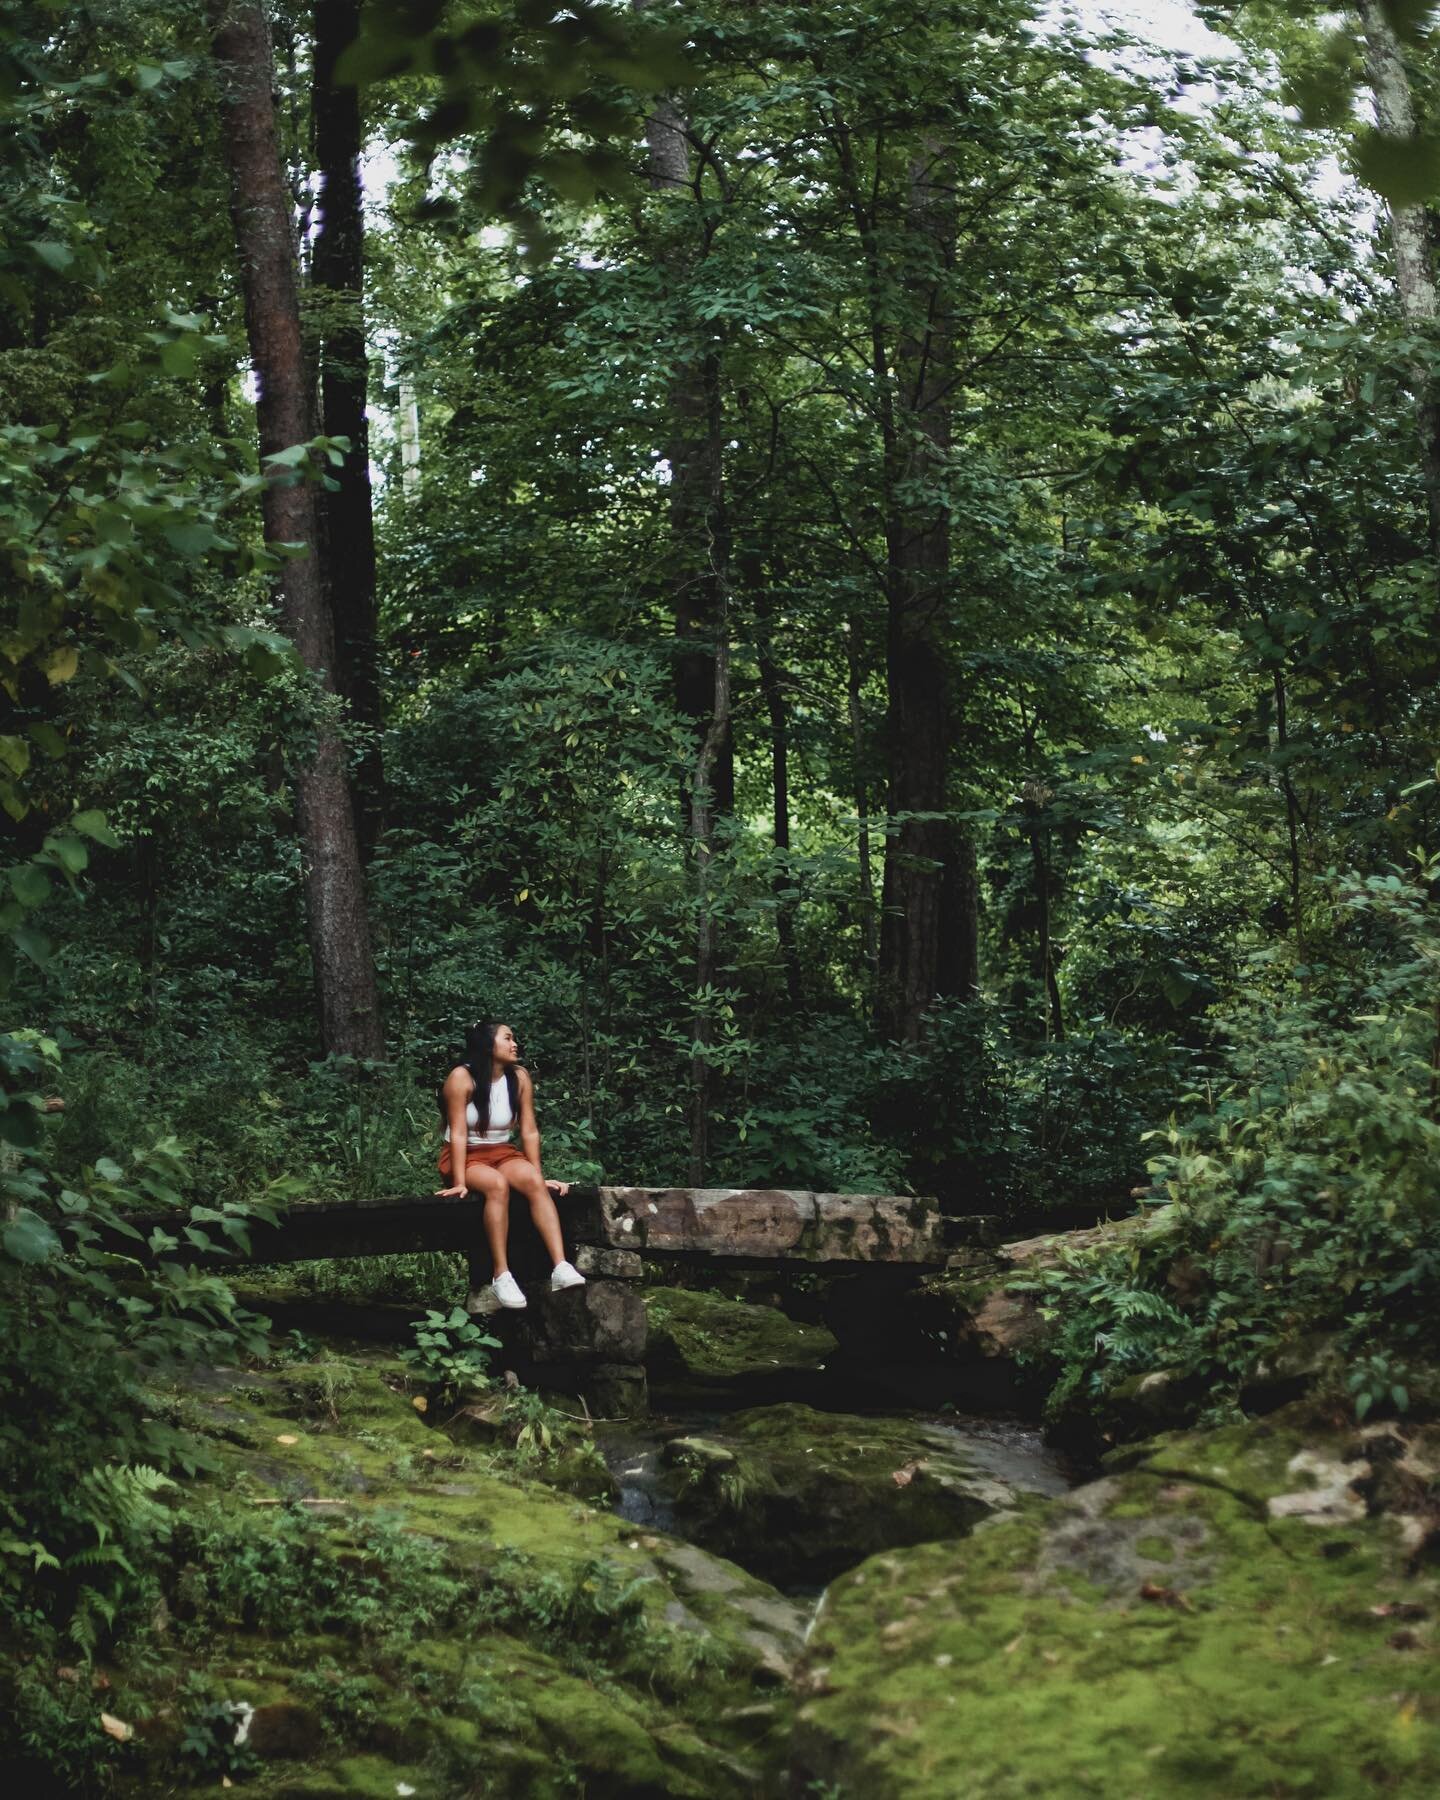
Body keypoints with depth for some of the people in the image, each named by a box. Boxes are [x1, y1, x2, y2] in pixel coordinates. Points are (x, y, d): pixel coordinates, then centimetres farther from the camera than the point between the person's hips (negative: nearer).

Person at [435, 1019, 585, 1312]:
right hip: (465, 1157, -4)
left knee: (534, 1182, -29)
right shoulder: (462, 1077, -15)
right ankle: (501, 1276, -39)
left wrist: (540, 1176, -6)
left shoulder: (520, 1077, -2)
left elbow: (530, 1132, -2)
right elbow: (458, 1134, -19)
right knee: (497, 1184, -36)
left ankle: (561, 1268, -42)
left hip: (502, 1154, 4)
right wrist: (460, 1183, -25)